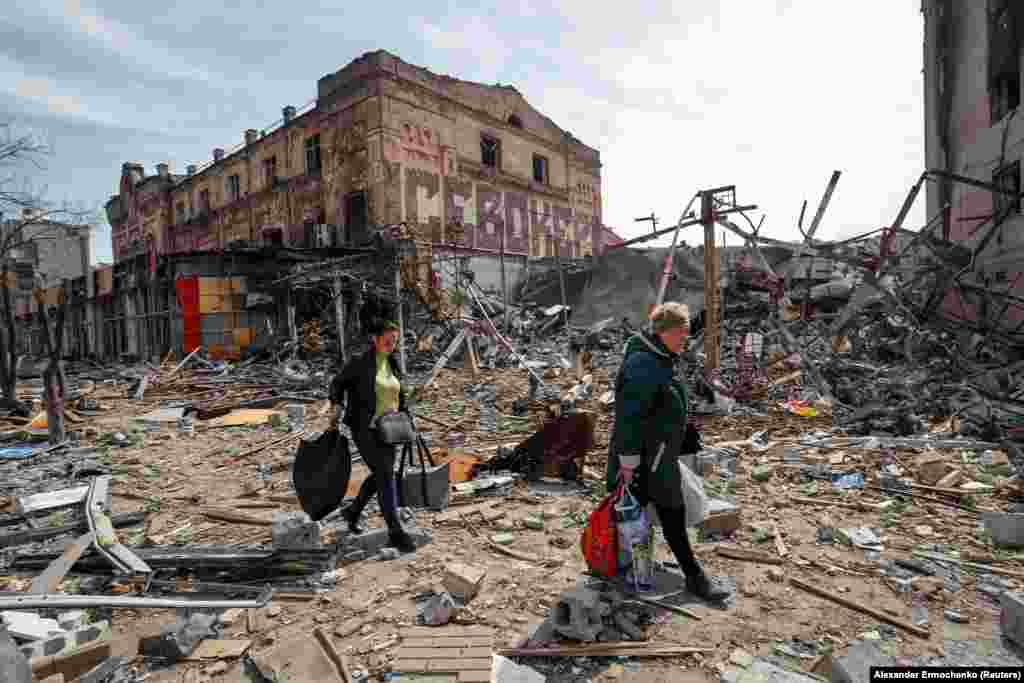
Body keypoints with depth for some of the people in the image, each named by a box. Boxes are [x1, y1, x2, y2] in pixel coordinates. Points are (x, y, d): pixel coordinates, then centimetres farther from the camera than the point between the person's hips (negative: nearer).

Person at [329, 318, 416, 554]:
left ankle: (353, 511, 40)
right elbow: (337, 384, 4)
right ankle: (395, 532, -1)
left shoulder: (393, 364, 7)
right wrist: (337, 405, -10)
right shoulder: (359, 363, -10)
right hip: (365, 430, -7)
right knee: (386, 476, -11)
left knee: (380, 476, 16)